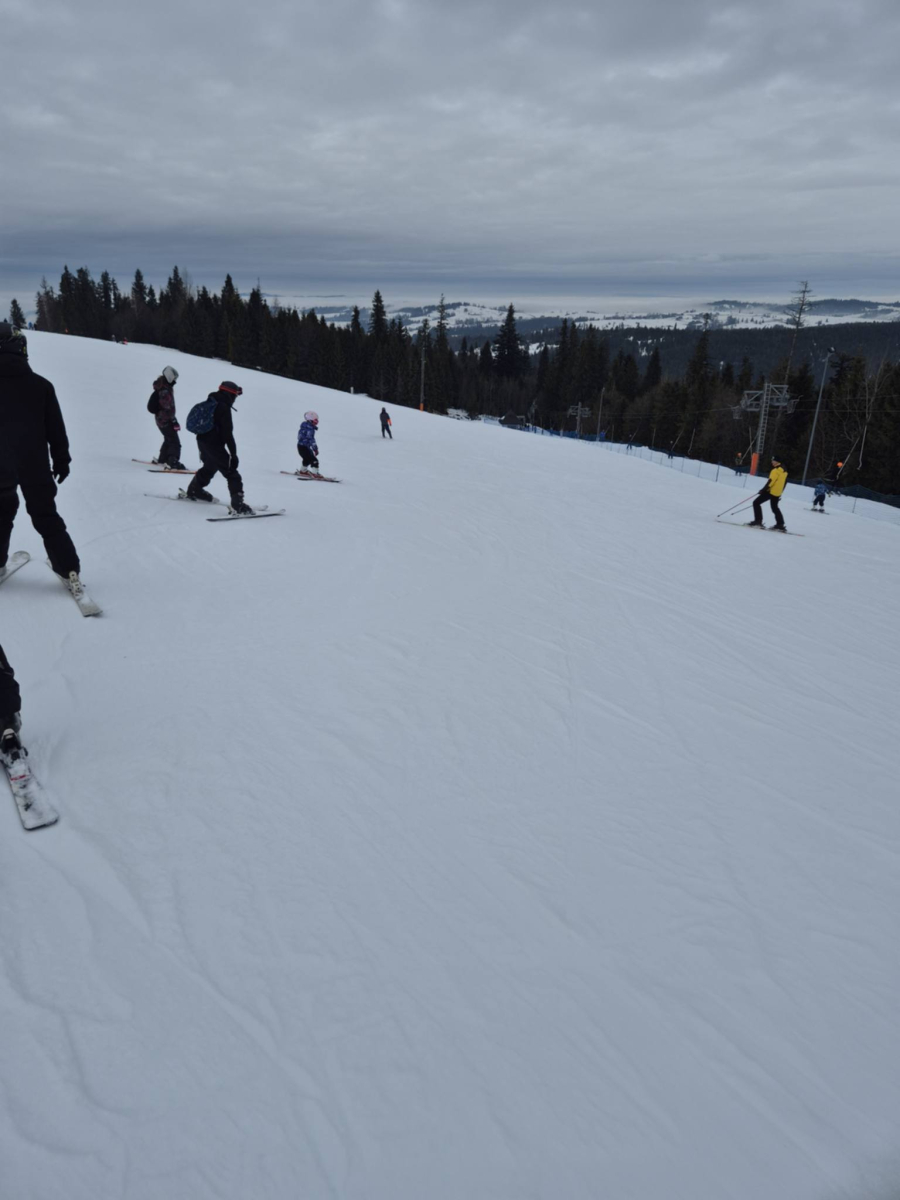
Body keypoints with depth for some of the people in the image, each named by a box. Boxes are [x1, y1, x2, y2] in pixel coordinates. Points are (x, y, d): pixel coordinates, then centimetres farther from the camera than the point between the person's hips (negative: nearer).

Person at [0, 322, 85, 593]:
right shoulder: (41, 385, -3)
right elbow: (56, 429, 1)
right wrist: (61, 459, 10)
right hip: (35, 466, 0)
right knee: (47, 519, 7)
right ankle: (69, 572, -1)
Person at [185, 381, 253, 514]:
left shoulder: (209, 403, 12)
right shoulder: (223, 407, -16)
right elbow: (227, 433, -20)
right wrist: (233, 453, -19)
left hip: (202, 441, 9)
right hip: (214, 444, -9)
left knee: (209, 467, 32)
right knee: (231, 474, -9)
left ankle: (194, 490, 47)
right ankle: (237, 505, -19)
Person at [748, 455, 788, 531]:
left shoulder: (776, 470, -15)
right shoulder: (784, 471, 13)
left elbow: (771, 481, -23)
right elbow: (784, 483, 18)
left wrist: (764, 489, -20)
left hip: (771, 491, -9)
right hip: (777, 493, 9)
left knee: (756, 503, -2)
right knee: (775, 508, 21)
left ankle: (758, 520, -8)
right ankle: (780, 524, 15)